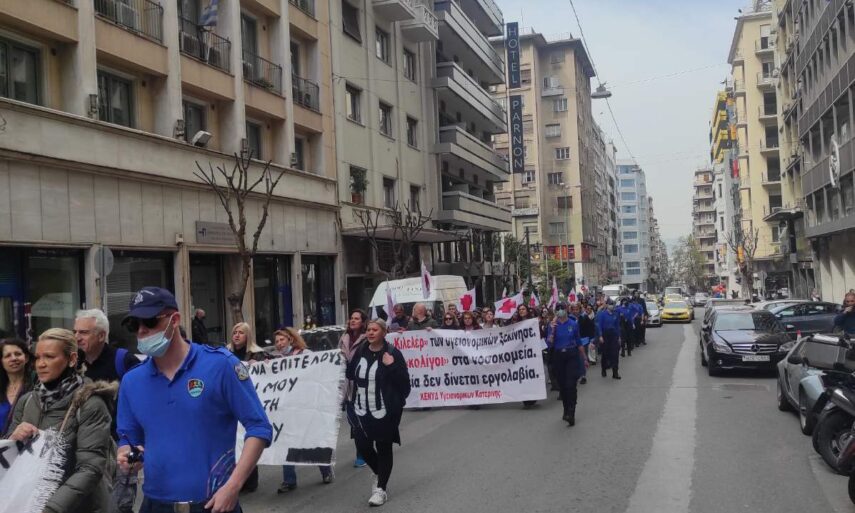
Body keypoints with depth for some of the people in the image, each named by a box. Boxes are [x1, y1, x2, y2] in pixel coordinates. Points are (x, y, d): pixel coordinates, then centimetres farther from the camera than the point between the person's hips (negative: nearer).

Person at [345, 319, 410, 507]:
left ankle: (381, 488, 17)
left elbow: (404, 380, -15)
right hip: (362, 410, 5)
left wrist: (391, 366, -26)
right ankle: (380, 475, 37)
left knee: (383, 448, 5)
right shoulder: (360, 351, 4)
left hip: (385, 411, -5)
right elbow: (350, 374, 16)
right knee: (362, 445, 9)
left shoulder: (392, 353, -11)